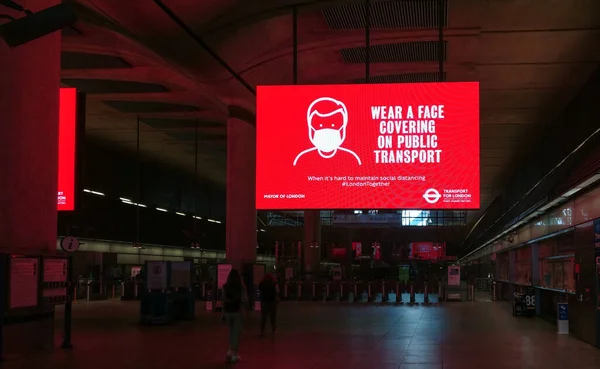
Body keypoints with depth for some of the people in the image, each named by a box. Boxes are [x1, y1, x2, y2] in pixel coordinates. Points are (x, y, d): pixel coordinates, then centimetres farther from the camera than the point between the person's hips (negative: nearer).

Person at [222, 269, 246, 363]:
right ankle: (234, 354, 2)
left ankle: (231, 351, 15)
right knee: (236, 333, 2)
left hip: (228, 311, 3)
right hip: (238, 311, -3)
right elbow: (243, 299, -7)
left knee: (231, 332, 18)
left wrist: (223, 313, 5)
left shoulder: (225, 286, 1)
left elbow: (223, 300, 0)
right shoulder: (241, 286, -6)